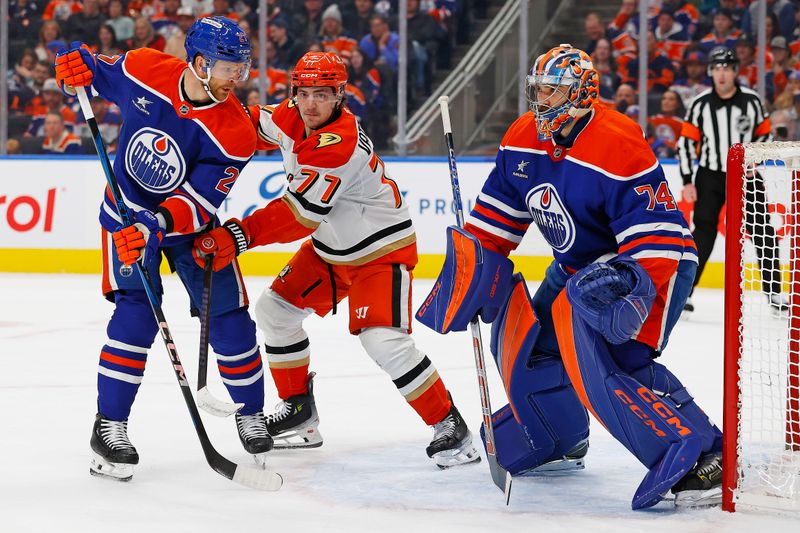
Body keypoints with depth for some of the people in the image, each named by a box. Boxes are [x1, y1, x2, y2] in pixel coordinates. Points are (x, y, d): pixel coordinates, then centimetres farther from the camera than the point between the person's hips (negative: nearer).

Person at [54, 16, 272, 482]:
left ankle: (252, 415, 24)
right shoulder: (144, 69, -19)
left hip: (191, 224, 1)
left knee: (229, 317, -1)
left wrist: (153, 228, -43)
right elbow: (102, 76, 5)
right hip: (128, 214, -1)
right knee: (137, 313, -17)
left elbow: (197, 203, -28)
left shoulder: (235, 132, -24)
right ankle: (109, 426, -9)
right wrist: (79, 65, -18)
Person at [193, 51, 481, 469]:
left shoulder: (340, 145, -32)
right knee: (274, 309, 10)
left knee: (383, 340, -23)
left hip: (382, 251, -9)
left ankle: (450, 428, -12)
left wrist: (238, 235, -37)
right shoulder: (292, 117, -6)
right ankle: (299, 411, 24)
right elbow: (257, 127, 17)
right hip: (329, 249, 9)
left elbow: (299, 215, -35)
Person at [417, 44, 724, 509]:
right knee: (525, 338, 10)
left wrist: (631, 284, -41)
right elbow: (499, 213, 10)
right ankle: (557, 444, 35)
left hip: (656, 261, -9)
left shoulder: (619, 148, -28)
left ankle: (702, 458, -33)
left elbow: (657, 238, -29)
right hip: (578, 264, 9)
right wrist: (472, 265, 1)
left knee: (609, 357, -28)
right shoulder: (522, 140, -3)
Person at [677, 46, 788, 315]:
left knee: (763, 233, 0)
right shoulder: (701, 104, -5)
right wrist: (687, 181, -6)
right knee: (703, 235, -7)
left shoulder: (751, 100, -3)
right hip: (710, 175, -1)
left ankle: (774, 293, 10)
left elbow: (765, 134, 7)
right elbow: (686, 143, -2)